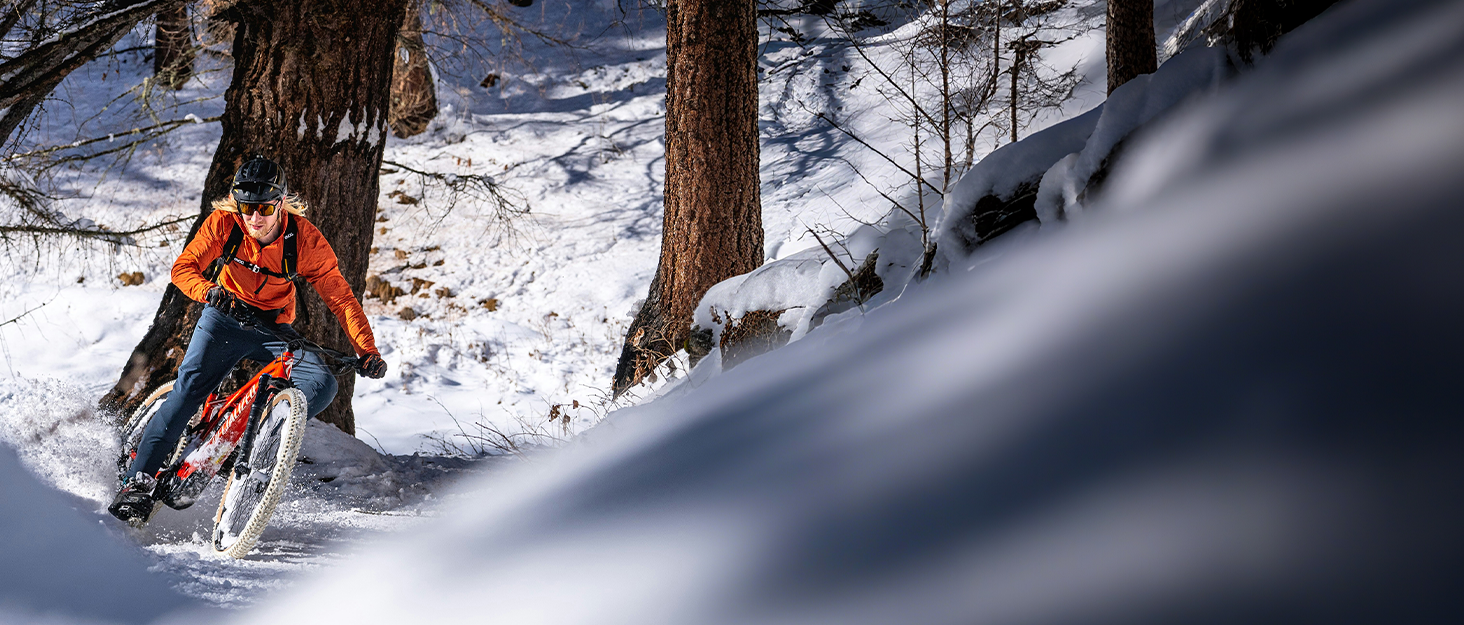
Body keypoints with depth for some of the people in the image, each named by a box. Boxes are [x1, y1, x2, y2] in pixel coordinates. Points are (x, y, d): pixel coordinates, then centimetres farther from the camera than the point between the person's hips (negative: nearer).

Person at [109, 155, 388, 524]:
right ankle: (139, 482, -17)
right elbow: (184, 268, -17)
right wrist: (210, 292, -39)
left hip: (275, 328, 1)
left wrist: (368, 351, -27)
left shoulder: (304, 238, -19)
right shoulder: (223, 223, -17)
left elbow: (339, 296, -18)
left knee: (322, 385, -23)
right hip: (226, 317, -1)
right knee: (188, 387, -20)